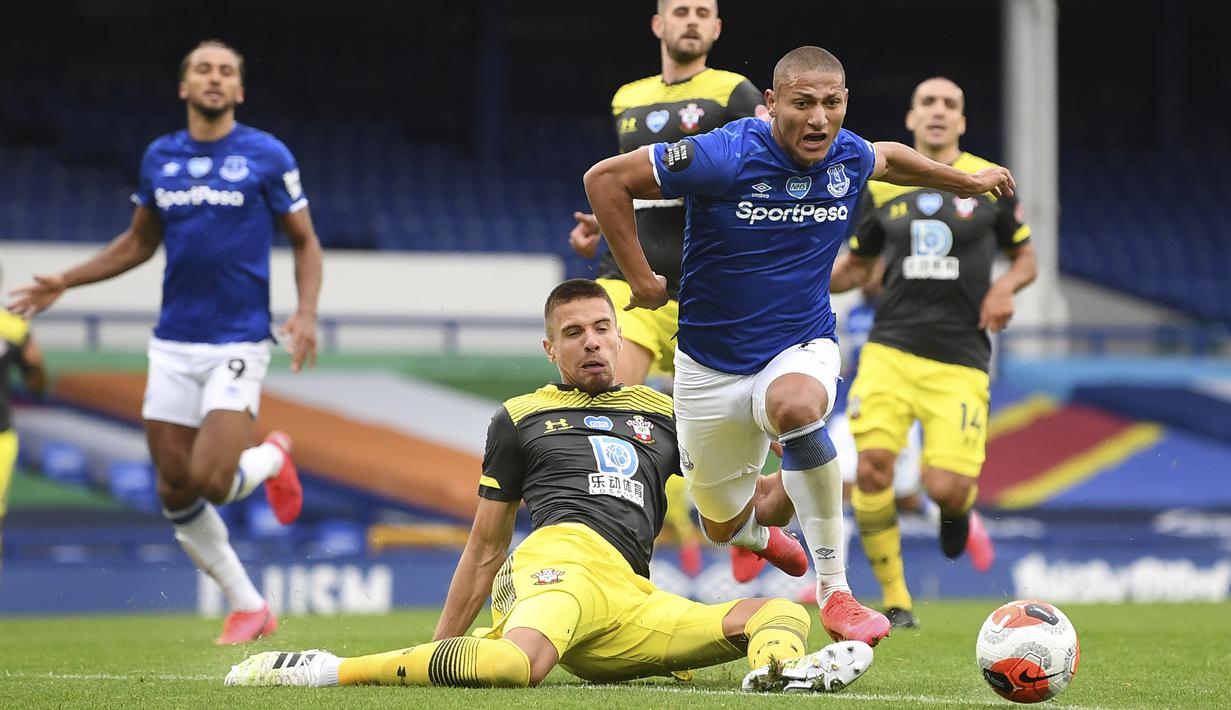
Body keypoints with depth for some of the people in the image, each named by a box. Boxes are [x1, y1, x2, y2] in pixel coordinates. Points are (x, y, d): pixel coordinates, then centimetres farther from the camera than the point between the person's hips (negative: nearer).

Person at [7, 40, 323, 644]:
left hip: (238, 344, -4)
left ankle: (272, 458, 16)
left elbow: (304, 241, 3)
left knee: (211, 479, -19)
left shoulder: (266, 156, -3)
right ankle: (249, 607, 16)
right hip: (173, 345, 4)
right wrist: (64, 282, 16)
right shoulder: (159, 158, 9)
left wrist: (306, 313, -12)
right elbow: (139, 241, 22)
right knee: (175, 492, 1)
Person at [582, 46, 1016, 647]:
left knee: (796, 405, -38)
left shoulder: (849, 158, -6)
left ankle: (835, 591, -32)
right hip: (712, 365, -1)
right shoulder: (724, 157, -21)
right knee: (723, 526, 12)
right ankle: (761, 537, 55)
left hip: (801, 349, 1)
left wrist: (969, 180, 32)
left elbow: (890, 158, 21)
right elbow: (606, 179, -15)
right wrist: (640, 279, -13)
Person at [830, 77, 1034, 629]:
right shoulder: (883, 186, 10)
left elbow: (1026, 257, 16)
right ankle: (895, 600, -3)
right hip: (891, 350, 1)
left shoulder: (990, 183, 6)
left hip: (959, 361, -1)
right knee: (872, 466, -18)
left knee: (946, 488, -14)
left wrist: (1005, 286, -6)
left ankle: (958, 512, 28)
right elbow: (856, 266, 20)